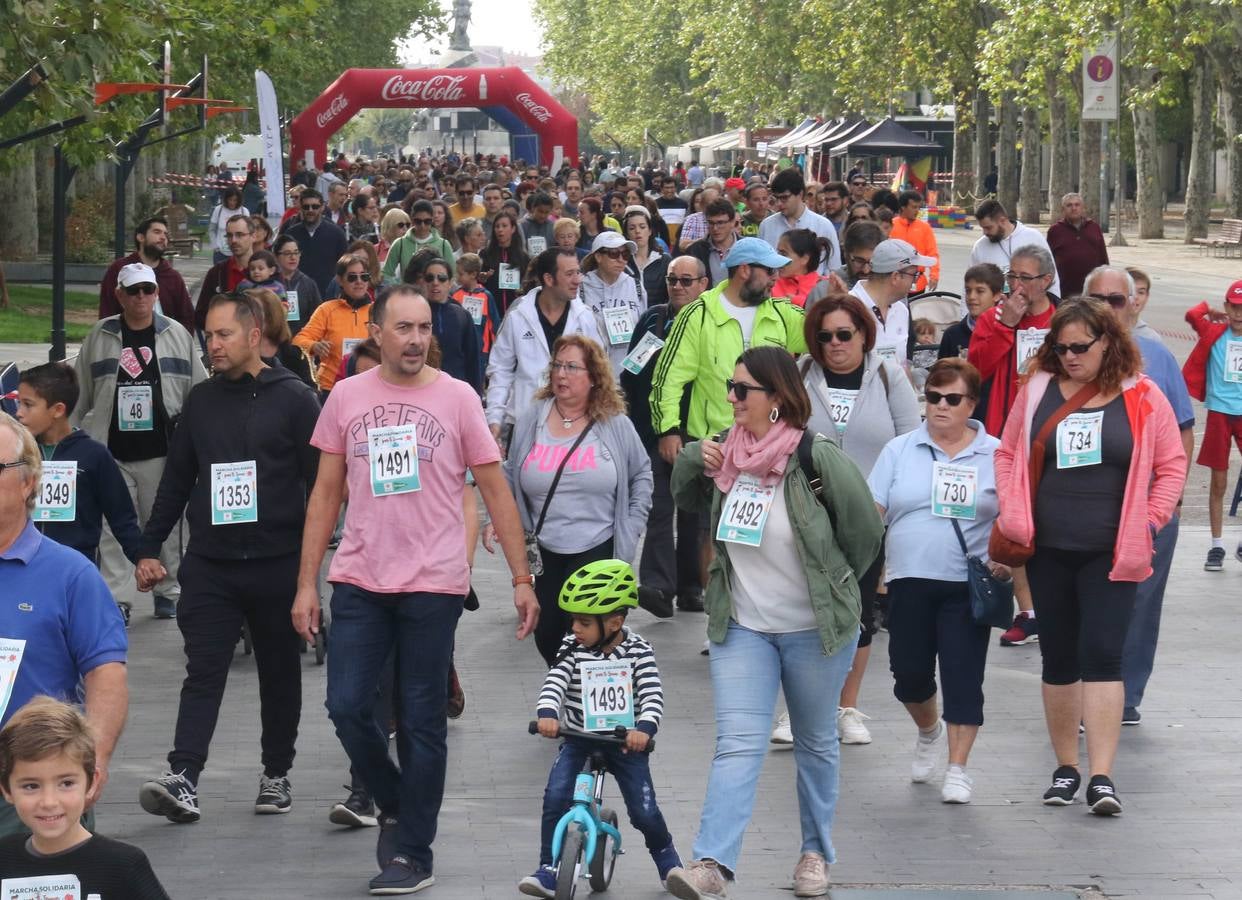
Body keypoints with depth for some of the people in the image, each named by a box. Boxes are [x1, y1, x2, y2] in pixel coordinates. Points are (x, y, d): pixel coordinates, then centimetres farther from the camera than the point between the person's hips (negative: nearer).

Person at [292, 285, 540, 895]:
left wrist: (522, 578, -2)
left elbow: (495, 490, 2)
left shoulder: (457, 398, -1)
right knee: (347, 707, -2)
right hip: (359, 582, 2)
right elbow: (326, 493, 9)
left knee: (421, 721, 3)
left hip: (433, 584, -2)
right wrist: (307, 583, 5)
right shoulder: (346, 397, 5)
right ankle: (393, 805, 25)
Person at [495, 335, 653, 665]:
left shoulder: (616, 424, -1)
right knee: (546, 635, 5)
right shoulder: (530, 420, 3)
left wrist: (631, 527, 2)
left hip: (598, 551, -3)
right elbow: (510, 477, 11)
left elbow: (641, 475, 9)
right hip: (544, 551, 3)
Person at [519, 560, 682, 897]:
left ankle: (667, 859, 29)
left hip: (625, 741, -1)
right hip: (577, 739, 1)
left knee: (644, 811, -2)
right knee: (556, 797, -19)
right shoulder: (572, 647, -6)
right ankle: (548, 872, -10)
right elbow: (554, 682, -18)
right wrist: (547, 714, -39)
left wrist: (644, 728, -37)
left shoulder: (637, 650, -10)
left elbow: (652, 694, -18)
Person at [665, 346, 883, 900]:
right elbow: (686, 498, 18)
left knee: (816, 744, 15)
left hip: (815, 628, -3)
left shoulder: (817, 459, -18)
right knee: (737, 744, -9)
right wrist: (692, 460, -4)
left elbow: (864, 530, -8)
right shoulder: (725, 454, -1)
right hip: (741, 626, 3)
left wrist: (832, 585, 6)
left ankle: (817, 853, 31)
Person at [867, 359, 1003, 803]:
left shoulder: (995, 455, 4)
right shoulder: (899, 450, 7)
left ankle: (958, 768, 5)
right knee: (909, 673, 7)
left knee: (963, 677, -4)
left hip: (968, 584, -2)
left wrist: (1007, 560, -10)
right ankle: (929, 731, 38)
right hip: (910, 581, 2)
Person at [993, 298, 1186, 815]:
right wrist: (1011, 514, -1)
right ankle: (1066, 768, 22)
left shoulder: (1143, 398, -1)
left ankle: (1102, 776, -12)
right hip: (1048, 551, 3)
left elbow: (1172, 466, 3)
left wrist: (1150, 522, -6)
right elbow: (1008, 453, 11)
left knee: (1101, 655, -12)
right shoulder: (1038, 390, 5)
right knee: (1058, 658, 10)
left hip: (1111, 554, -3)